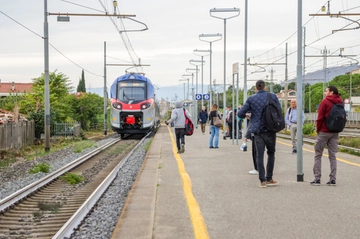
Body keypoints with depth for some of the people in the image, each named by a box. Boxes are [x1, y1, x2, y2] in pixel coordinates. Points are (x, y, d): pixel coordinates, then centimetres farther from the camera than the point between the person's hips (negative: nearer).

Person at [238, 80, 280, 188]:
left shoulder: (251, 99, -4)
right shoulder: (273, 96, -3)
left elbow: (240, 114, -3)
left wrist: (246, 116, 19)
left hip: (257, 130, 0)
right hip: (270, 130, 0)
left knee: (259, 155, 4)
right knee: (271, 154, 14)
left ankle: (262, 180, 1)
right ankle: (269, 179, 15)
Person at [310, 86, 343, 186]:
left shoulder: (325, 101, -9)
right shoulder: (340, 103, 8)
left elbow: (320, 117, -11)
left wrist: (318, 129, 1)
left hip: (324, 132, -5)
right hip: (335, 133, 5)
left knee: (318, 155, 3)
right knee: (332, 155, 9)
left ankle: (317, 179, -1)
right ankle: (333, 179, 6)